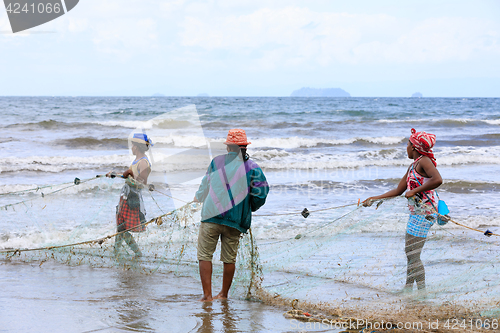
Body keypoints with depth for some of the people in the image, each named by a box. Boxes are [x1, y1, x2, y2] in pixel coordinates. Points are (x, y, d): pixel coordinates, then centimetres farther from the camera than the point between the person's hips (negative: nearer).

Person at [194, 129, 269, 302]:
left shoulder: (217, 162, 4)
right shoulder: (252, 167, -1)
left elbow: (205, 185, 17)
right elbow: (261, 192, -6)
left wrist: (198, 197, 39)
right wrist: (251, 208, 14)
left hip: (211, 216, -1)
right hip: (236, 221, 1)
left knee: (204, 256, 5)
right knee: (229, 258, 12)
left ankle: (207, 294, -2)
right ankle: (224, 294, 21)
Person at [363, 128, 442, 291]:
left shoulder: (424, 161, -10)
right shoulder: (413, 166, 18)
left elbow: (437, 180, -29)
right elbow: (398, 190, 24)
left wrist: (414, 191, -22)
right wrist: (375, 198, 23)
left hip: (424, 212, -10)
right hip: (416, 213, 10)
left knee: (413, 254, -10)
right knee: (410, 253, 13)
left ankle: (422, 290, -7)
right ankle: (408, 288, 19)